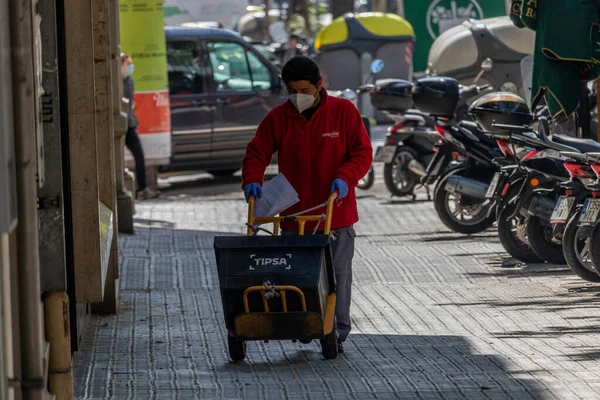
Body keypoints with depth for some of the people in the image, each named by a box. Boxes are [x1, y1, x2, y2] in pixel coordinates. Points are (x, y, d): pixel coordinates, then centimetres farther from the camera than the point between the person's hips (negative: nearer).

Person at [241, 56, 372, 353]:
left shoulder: (343, 111, -1)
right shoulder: (277, 117, 3)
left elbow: (363, 152, -1)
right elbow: (257, 153, 5)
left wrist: (345, 177, -18)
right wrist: (252, 180, -14)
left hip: (336, 215, -1)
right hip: (294, 214, 1)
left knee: (337, 276, 5)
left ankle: (337, 334, 14)